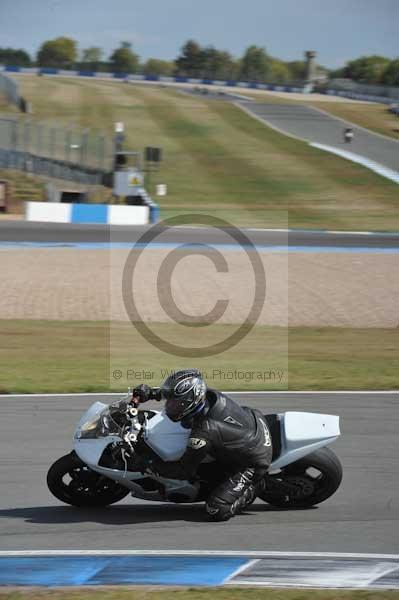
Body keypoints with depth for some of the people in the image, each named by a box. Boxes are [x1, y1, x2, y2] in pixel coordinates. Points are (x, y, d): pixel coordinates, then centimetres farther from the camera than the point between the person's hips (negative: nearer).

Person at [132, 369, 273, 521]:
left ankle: (253, 488, 6)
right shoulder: (209, 394, -17)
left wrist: (153, 466, -14)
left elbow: (186, 471, -24)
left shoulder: (203, 433, -37)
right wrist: (151, 393, -1)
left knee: (216, 511, -13)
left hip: (253, 465, -8)